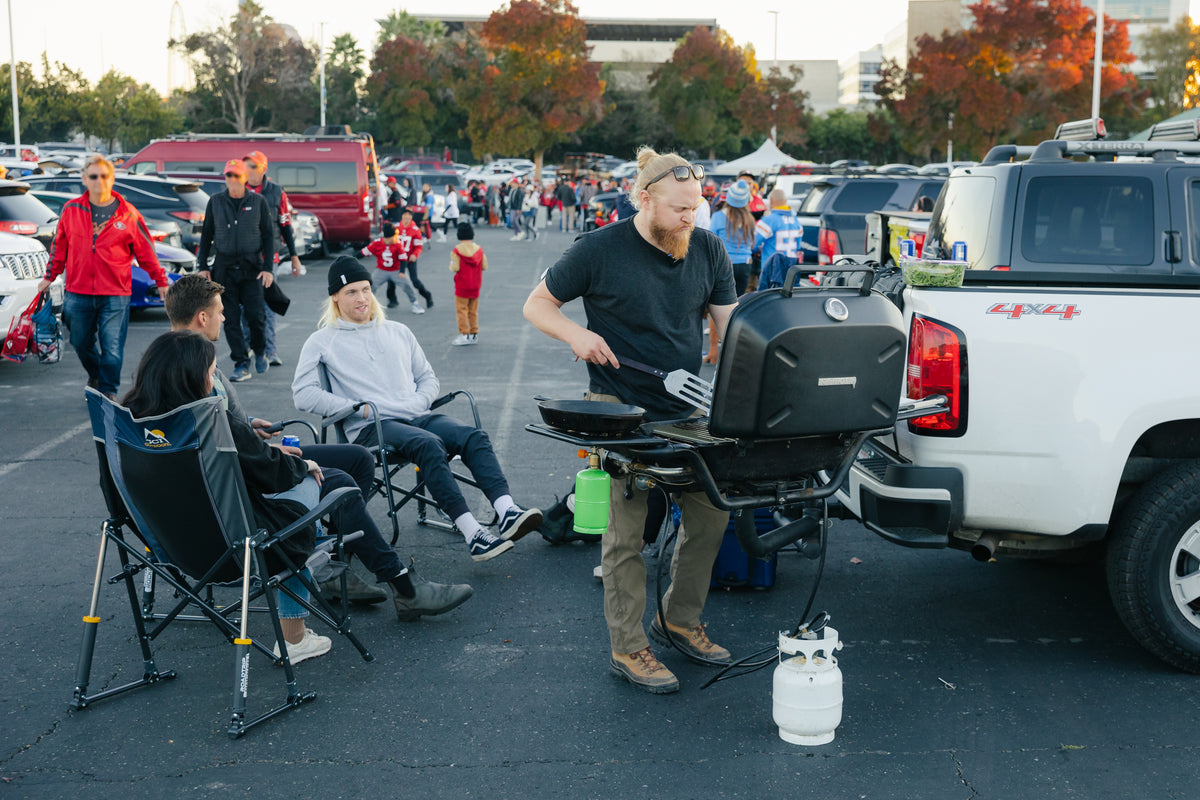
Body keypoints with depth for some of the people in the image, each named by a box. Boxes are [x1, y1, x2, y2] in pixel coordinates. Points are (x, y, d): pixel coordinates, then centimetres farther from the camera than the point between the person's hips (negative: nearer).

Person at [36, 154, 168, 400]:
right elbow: (59, 246, 14)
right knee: (82, 343, 15)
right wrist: (50, 277, 16)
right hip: (78, 292, 3)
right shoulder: (71, 210, 5)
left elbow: (145, 250, 7)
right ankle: (95, 377, 41)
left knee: (112, 348, -7)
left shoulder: (128, 214, 1)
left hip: (115, 295, -3)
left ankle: (108, 392, 5)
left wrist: (161, 281, 8)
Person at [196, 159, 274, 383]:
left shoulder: (258, 201, 2)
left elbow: (268, 235, 4)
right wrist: (203, 266, 6)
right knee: (231, 317, -1)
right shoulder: (215, 201, 6)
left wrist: (268, 268, -3)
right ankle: (241, 365, 4)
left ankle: (260, 352, 21)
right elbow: (206, 234, 11)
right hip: (224, 266, 1)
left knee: (255, 314, -6)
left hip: (251, 266, -1)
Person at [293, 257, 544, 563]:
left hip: (416, 416, 5)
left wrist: (418, 402, 2)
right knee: (429, 444, -35)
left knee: (473, 436, -24)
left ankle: (508, 513, -41)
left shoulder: (398, 332, 25)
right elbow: (303, 394, -2)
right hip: (369, 428, -5)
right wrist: (360, 408, -10)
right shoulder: (322, 342, 10)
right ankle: (473, 535, -43)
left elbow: (428, 377, 27)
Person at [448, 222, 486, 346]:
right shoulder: (479, 249, 0)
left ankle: (464, 334, -5)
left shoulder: (457, 250, -14)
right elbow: (484, 266, 0)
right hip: (475, 285, 5)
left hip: (462, 286, -5)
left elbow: (455, 268, -18)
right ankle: (474, 335, 16)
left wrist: (452, 262, 3)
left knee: (461, 309, 1)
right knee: (473, 311, 14)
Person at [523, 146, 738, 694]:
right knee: (627, 529, -4)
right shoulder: (600, 250, -8)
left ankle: (681, 618, 27)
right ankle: (628, 648, 8)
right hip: (622, 410, -5)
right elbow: (536, 305, 1)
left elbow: (731, 326, 7)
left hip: (690, 408, 5)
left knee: (711, 512, 7)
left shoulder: (707, 250, 5)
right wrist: (575, 333, -19)